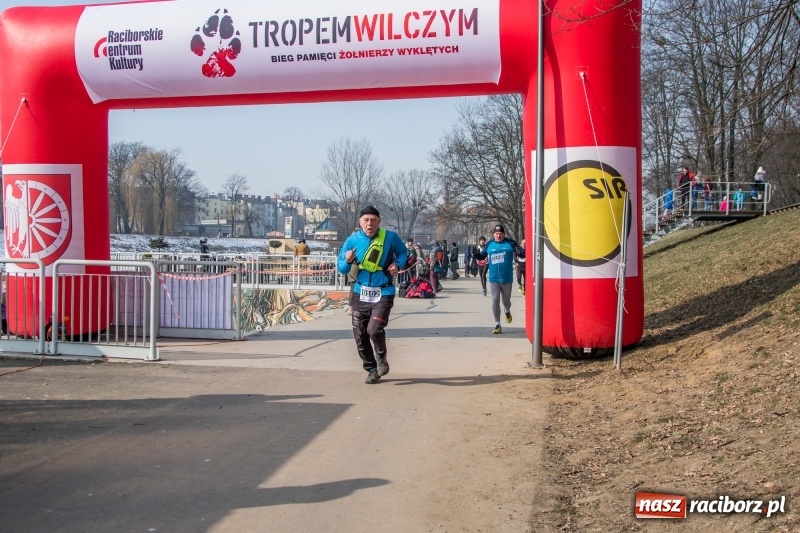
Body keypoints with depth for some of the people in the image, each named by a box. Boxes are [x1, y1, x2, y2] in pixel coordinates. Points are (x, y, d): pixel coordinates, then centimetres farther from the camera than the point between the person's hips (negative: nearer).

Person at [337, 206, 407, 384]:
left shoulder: (390, 237, -6)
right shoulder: (353, 240, -3)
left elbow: (403, 252, 14)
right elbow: (341, 268, 4)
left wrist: (397, 264, -6)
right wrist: (347, 261, -18)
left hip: (383, 294, -3)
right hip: (359, 294, 3)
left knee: (374, 329, -21)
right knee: (360, 336, 5)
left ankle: (381, 357, 11)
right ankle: (372, 369, 26)